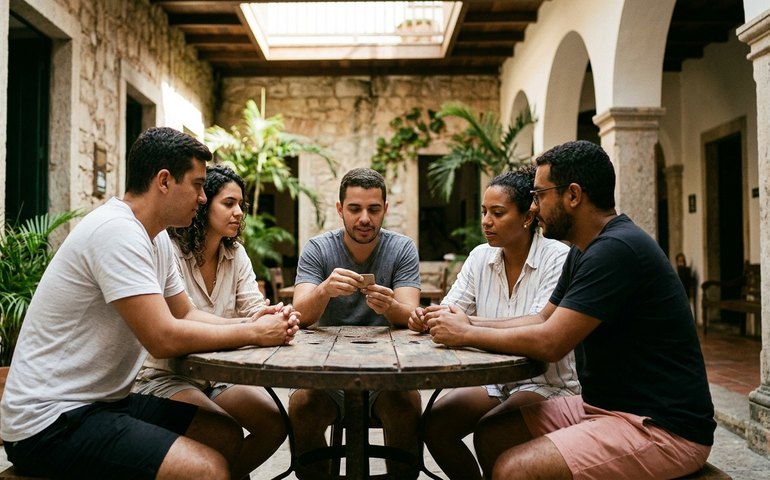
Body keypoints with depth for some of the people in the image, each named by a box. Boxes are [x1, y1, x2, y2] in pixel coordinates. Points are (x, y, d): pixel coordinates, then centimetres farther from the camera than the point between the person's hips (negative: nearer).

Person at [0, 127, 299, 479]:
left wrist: (250, 322, -3)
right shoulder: (118, 230, -22)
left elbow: (186, 314, 14)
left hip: (104, 399, 10)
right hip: (51, 420, -10)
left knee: (227, 435, 6)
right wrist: (254, 333, -14)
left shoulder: (157, 237, 8)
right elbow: (164, 338, -26)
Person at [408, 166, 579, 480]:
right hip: (497, 379, 6)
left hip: (549, 383, -5)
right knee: (434, 424, -11)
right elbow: (449, 313, 1)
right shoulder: (480, 257, 2)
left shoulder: (558, 259, -15)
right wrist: (424, 317, -22)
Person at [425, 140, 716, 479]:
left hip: (664, 427, -10)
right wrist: (470, 323, 4)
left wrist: (467, 335, -11)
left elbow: (549, 342, -24)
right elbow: (543, 319, 16)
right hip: (604, 403, 10)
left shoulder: (616, 249, -22)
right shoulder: (584, 250, 11)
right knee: (490, 435, 5)